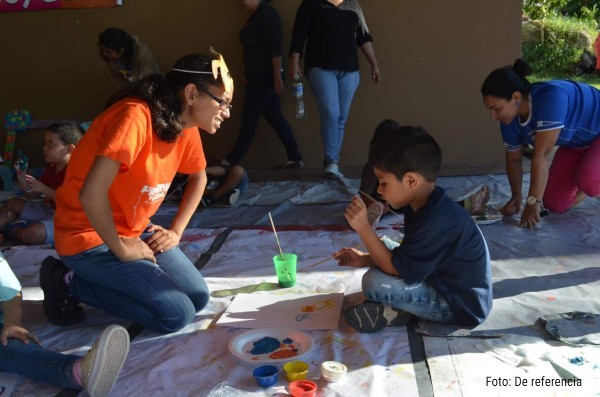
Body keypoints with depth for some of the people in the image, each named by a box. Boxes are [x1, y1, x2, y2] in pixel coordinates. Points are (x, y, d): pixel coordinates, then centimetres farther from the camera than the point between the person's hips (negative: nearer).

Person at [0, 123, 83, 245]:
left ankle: (11, 230, 1)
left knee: (30, 234, -31)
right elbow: (31, 195, 15)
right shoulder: (52, 168, 11)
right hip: (51, 210, 10)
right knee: (13, 203, 20)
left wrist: (43, 189, -25)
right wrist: (21, 176, -2)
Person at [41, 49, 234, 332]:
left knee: (199, 297, 1)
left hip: (136, 232, 9)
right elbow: (91, 194, -35)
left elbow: (199, 177, 18)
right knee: (177, 315, -14)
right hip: (90, 239, -8)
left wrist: (176, 231, 6)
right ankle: (71, 283, -1)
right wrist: (121, 248, -20)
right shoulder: (136, 116, -28)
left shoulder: (187, 127, -1)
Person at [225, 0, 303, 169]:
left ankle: (230, 162, -1)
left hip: (266, 75, -10)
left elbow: (276, 47, -20)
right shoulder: (257, 15, 14)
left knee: (249, 119, -6)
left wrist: (278, 78, -24)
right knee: (274, 117, 9)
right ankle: (295, 158, 13)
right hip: (258, 75, 10)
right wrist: (247, 73, 13)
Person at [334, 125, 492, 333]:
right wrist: (365, 259, 3)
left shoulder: (437, 222, -32)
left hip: (461, 303, -10)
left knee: (375, 283, -27)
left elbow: (397, 268, -26)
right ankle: (394, 306, -1)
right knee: (384, 245, 14)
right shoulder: (423, 205, -1)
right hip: (442, 280, 10)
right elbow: (407, 256, 11)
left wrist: (363, 227, -27)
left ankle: (392, 311, 3)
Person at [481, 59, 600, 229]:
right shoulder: (510, 120, -16)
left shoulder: (551, 97, -39)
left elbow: (541, 156, -41)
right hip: (575, 144, 7)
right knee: (555, 204, -1)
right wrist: (516, 196, -10)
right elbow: (513, 159, -2)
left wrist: (533, 202, -40)